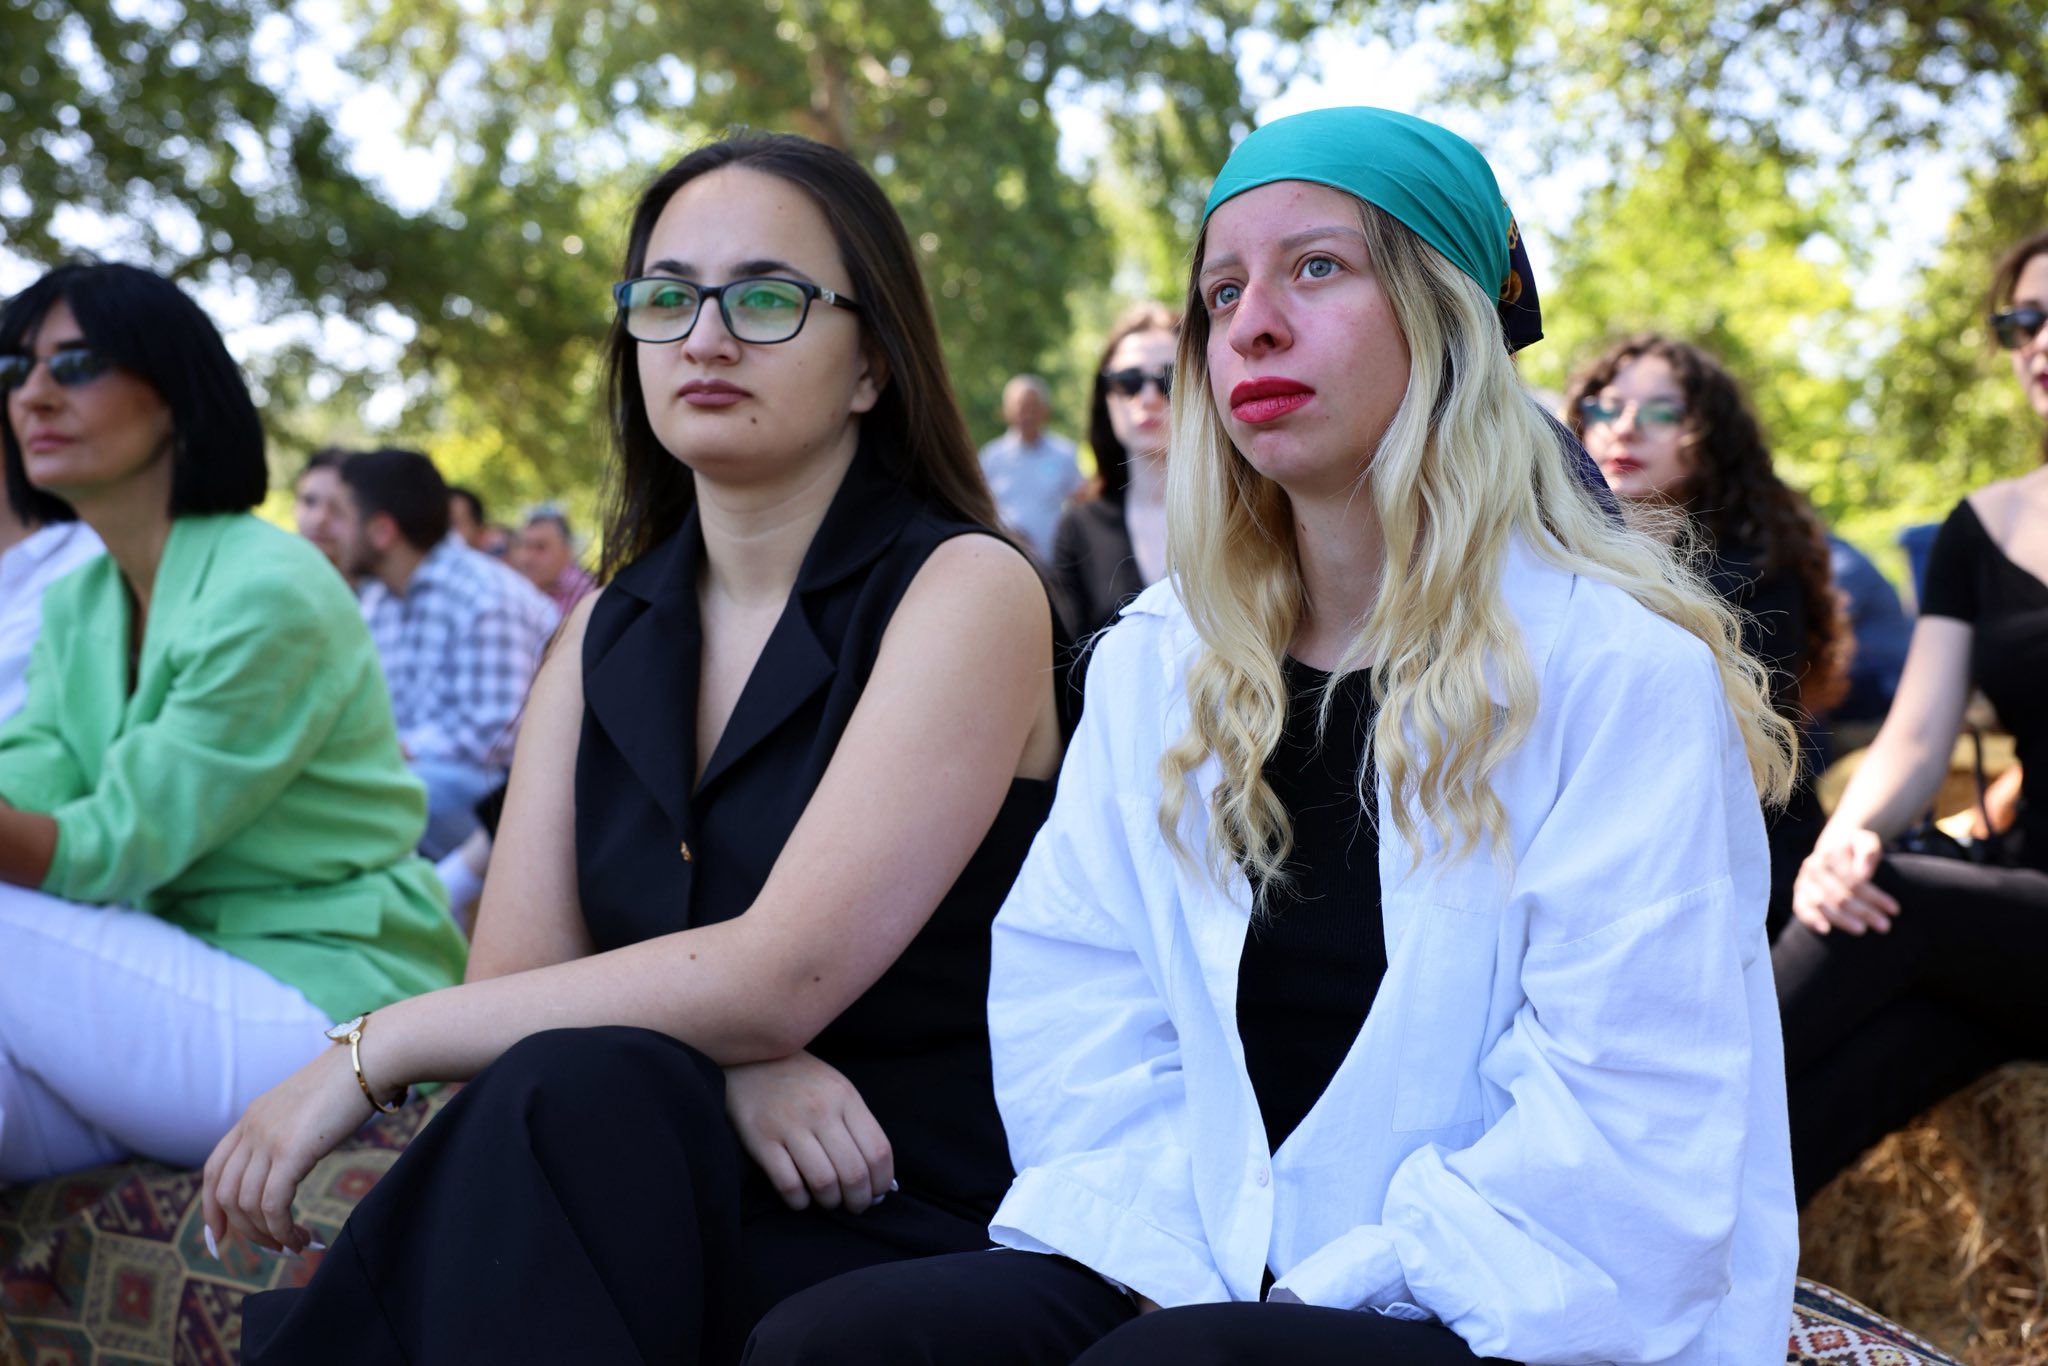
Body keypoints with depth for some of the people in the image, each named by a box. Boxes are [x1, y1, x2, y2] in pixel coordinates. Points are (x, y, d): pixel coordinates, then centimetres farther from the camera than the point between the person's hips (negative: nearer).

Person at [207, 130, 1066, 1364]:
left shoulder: (965, 591, -8)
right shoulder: (606, 631, 12)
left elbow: (780, 976, -19)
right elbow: (515, 976, 3)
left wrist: (374, 1048, -16)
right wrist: (720, 1058, -19)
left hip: (900, 1239, -4)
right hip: (652, 1214, 4)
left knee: (564, 1098, -32)